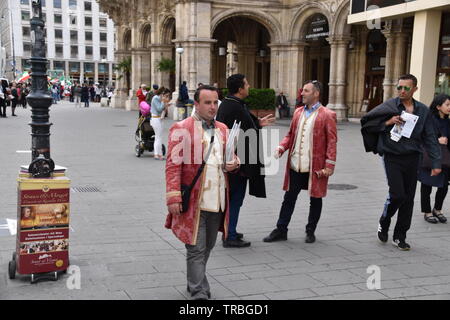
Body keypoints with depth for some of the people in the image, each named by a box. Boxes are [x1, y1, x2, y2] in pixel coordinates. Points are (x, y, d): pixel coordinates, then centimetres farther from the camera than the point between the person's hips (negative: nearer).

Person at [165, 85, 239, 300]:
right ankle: (199, 293, 4)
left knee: (207, 247, 17)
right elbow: (173, 166, -10)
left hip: (218, 200, 7)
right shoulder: (181, 129, -6)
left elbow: (231, 157, 26)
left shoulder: (222, 129, 14)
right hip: (194, 201, -6)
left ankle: (194, 283, 35)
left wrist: (233, 163, 2)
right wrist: (173, 198, -17)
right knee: (196, 249, -3)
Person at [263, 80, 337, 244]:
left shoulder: (327, 115, -6)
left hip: (316, 166, -5)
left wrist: (329, 165, -14)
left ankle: (310, 231, 24)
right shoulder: (298, 112, 12)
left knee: (315, 199, 10)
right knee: (289, 198, 10)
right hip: (295, 165, 5)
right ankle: (281, 230, 19)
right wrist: (281, 147, -2)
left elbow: (332, 142, -8)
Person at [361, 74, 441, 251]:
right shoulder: (389, 106, -3)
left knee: (409, 198, 7)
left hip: (412, 158, 4)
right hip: (392, 157, -3)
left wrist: (436, 163, 2)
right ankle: (384, 223, 17)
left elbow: (430, 139, 8)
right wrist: (388, 122, -15)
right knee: (397, 195, -12)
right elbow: (367, 122, -1)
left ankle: (400, 236, 20)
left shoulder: (423, 110, 6)